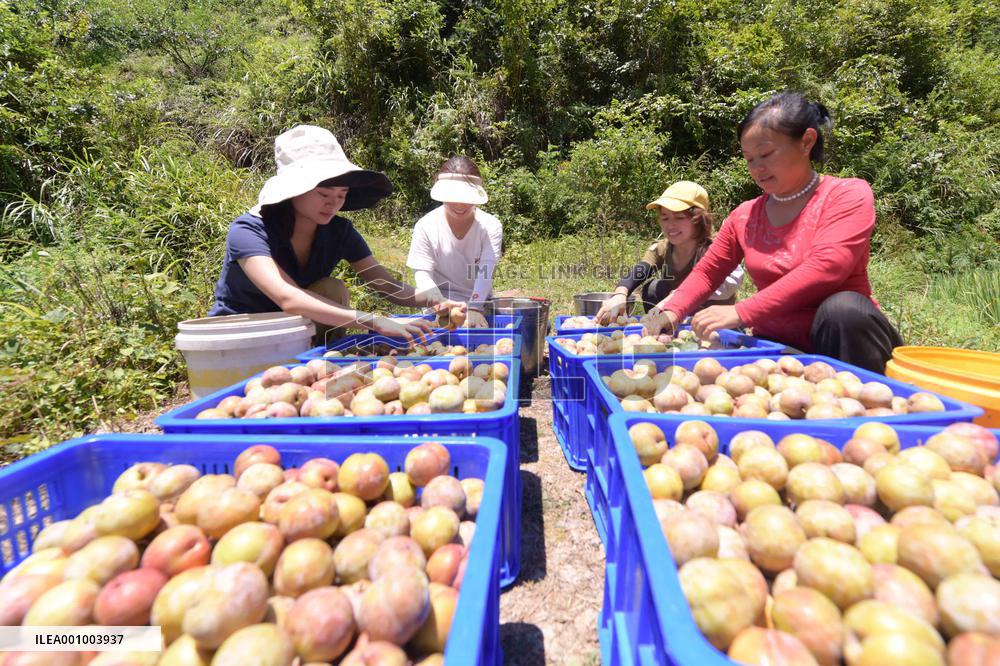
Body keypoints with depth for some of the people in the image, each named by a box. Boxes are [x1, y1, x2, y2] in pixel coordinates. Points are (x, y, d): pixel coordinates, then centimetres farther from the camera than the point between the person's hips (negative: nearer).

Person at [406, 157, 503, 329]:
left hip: (480, 303, 2)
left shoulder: (491, 226, -7)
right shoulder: (426, 226, -7)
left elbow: (485, 272, -19)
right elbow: (423, 275, -9)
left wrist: (474, 308, -36)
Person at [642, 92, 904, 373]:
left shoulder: (848, 195, -7)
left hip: (844, 339, -3)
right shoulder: (744, 215, 6)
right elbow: (706, 272, 10)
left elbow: (824, 269, -24)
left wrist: (741, 312, -32)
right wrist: (672, 311, -11)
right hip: (778, 345, 3)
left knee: (843, 309, -34)